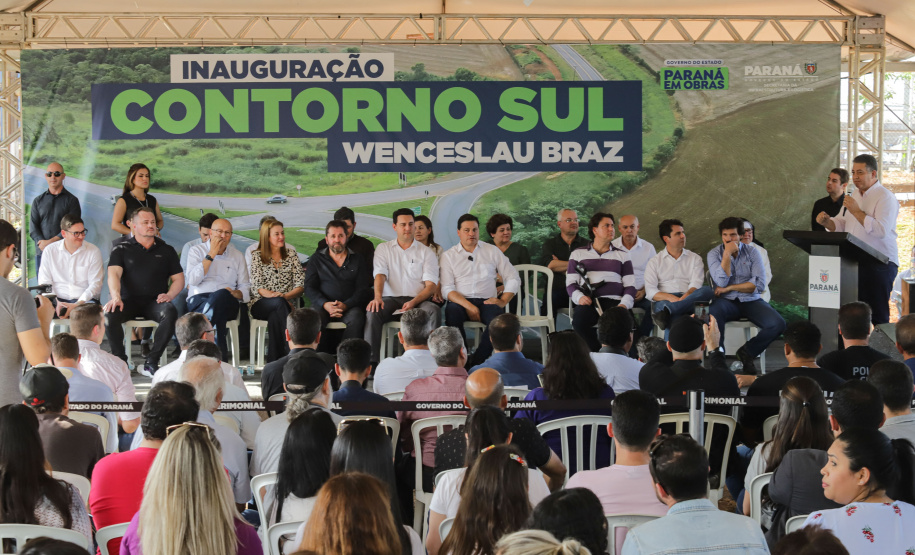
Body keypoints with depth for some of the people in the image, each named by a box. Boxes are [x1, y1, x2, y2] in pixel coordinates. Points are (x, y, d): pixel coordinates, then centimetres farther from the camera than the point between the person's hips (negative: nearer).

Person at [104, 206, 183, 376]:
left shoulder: (166, 250, 17)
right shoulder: (122, 250, 13)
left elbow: (179, 279, 15)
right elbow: (114, 274, -3)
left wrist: (169, 295, -7)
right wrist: (116, 297, -23)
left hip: (154, 301, 1)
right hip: (129, 300, -1)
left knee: (170, 312, -33)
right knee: (110, 313, -32)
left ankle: (151, 362, -28)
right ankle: (120, 360, -20)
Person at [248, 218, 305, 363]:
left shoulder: (291, 255, 17)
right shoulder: (257, 256, 10)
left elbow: (301, 285, 6)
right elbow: (257, 287, -2)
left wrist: (285, 296, -15)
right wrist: (274, 296, -20)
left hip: (287, 303, 1)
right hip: (260, 305, -1)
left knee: (275, 317, -37)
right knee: (280, 303, -37)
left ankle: (274, 361, -37)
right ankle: (291, 351, -42)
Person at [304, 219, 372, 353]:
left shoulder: (358, 260, 15)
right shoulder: (317, 259, 16)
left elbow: (363, 289, 6)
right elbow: (309, 288, 8)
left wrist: (345, 305, -14)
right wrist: (325, 304, -13)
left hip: (351, 306, 0)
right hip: (323, 306, 0)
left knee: (356, 318, -35)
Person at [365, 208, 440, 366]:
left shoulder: (426, 252, 11)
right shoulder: (384, 249, 16)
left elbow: (431, 285, 2)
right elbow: (380, 275, 1)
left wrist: (414, 302, -18)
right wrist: (377, 297, -22)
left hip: (418, 300, 0)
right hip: (391, 299, 1)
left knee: (433, 310, -33)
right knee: (373, 311, -31)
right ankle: (371, 361, -33)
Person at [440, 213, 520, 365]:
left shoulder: (492, 251, 15)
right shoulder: (448, 256, 11)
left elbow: (513, 279, 14)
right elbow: (447, 289, 0)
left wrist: (503, 301, -4)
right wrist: (468, 306, -16)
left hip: (487, 301, 1)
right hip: (460, 302, -1)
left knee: (497, 315, -34)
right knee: (452, 311, -36)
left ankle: (476, 362, -27)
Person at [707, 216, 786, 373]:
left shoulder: (752, 251, 5)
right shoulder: (714, 254, 4)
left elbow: (759, 284, -6)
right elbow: (721, 282, -13)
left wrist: (730, 288, -9)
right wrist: (727, 253, -11)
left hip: (750, 301, 2)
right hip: (727, 302, -2)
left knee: (778, 324, -24)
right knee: (712, 313, -39)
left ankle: (747, 352, 2)